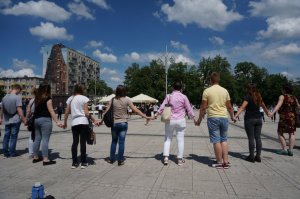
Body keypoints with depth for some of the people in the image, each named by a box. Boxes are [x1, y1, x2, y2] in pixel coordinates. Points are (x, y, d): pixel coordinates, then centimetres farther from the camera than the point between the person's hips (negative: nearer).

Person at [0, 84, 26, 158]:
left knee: (6, 136, 12)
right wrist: (23, 118, -15)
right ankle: (12, 153, 6)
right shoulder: (17, 97, -12)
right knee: (13, 136, 1)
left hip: (7, 120, 6)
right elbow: (19, 109, -18)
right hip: (15, 120, -6)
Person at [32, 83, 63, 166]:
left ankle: (35, 157, 23)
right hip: (45, 120, -7)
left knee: (37, 139, 14)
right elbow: (51, 111, -15)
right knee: (45, 140, -6)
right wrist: (57, 122, -16)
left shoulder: (37, 98, 11)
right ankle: (45, 159, -5)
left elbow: (35, 109, 10)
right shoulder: (48, 99, -9)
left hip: (36, 120, 8)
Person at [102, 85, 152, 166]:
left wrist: (101, 121, 7)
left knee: (114, 141, 16)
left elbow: (106, 111, -3)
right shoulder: (126, 100, -6)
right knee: (121, 142, 5)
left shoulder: (113, 100, -2)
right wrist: (146, 117, -6)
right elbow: (135, 110, -10)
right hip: (123, 123, -2)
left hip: (114, 123, 2)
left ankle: (111, 159, 26)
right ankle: (120, 160, 11)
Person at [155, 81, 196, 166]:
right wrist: (194, 118, 13)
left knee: (168, 139, 11)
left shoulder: (168, 96, 1)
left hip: (170, 120, 1)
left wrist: (156, 115, 13)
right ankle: (180, 159, 11)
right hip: (180, 121, -1)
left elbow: (162, 107, 1)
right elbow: (189, 109, 3)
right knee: (180, 139, 6)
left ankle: (166, 157, 4)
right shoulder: (184, 97, -1)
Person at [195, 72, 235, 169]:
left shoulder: (207, 91, -4)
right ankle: (226, 162, 15)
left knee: (216, 141, 3)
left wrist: (199, 120, 5)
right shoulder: (225, 91, 7)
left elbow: (203, 107, -5)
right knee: (224, 140, 13)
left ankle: (220, 162, 9)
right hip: (224, 117, 4)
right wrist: (232, 117, 27)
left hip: (213, 118, -4)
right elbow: (229, 107, 11)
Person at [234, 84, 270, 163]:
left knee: (251, 138, -1)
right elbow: (264, 107, 26)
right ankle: (258, 156, 12)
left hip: (249, 119, -6)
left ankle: (251, 156, 3)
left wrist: (235, 116, -26)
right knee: (258, 138, 7)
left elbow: (242, 107, -20)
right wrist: (268, 113, 44)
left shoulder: (248, 97, -8)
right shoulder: (259, 97, 11)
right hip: (258, 119, 6)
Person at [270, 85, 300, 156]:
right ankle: (290, 150, 9)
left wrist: (272, 113, -35)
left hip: (284, 117, -5)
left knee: (280, 133, 5)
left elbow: (278, 105, -23)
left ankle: (284, 149, 1)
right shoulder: (294, 98, 10)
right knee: (291, 133, 10)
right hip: (293, 117, 6)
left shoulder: (282, 97, -7)